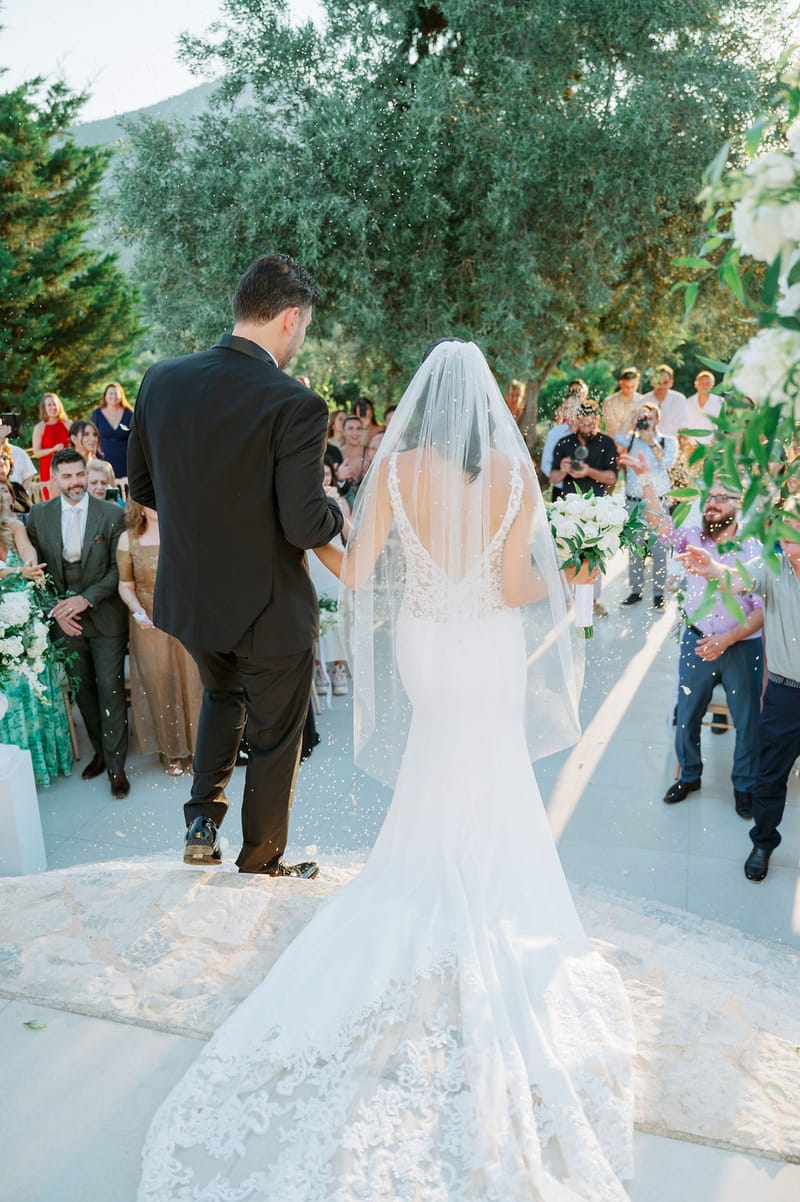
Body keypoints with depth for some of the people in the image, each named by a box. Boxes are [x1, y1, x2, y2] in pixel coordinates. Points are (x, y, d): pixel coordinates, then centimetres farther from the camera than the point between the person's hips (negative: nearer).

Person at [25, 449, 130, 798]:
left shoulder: (111, 514, -7)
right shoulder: (38, 516, 1)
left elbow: (118, 568, -7)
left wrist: (86, 599, -16)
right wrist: (56, 610, -7)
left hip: (104, 616, -3)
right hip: (64, 618, 3)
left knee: (110, 688, 0)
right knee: (82, 689, 13)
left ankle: (115, 763, 11)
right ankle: (100, 750, 30)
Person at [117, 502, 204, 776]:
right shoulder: (128, 539, -4)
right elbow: (126, 585, 1)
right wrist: (137, 611, -16)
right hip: (151, 627, 0)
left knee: (193, 683, 10)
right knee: (160, 686, 12)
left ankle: (197, 746, 28)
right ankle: (171, 751, 29)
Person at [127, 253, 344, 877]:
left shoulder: (162, 379, -5)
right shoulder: (296, 406, -23)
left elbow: (141, 486, 5)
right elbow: (306, 526, -26)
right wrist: (337, 511, -3)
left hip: (187, 596, 5)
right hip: (269, 608, -5)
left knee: (223, 693, 34)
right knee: (274, 736, 17)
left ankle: (203, 818, 29)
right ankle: (263, 861, 35)